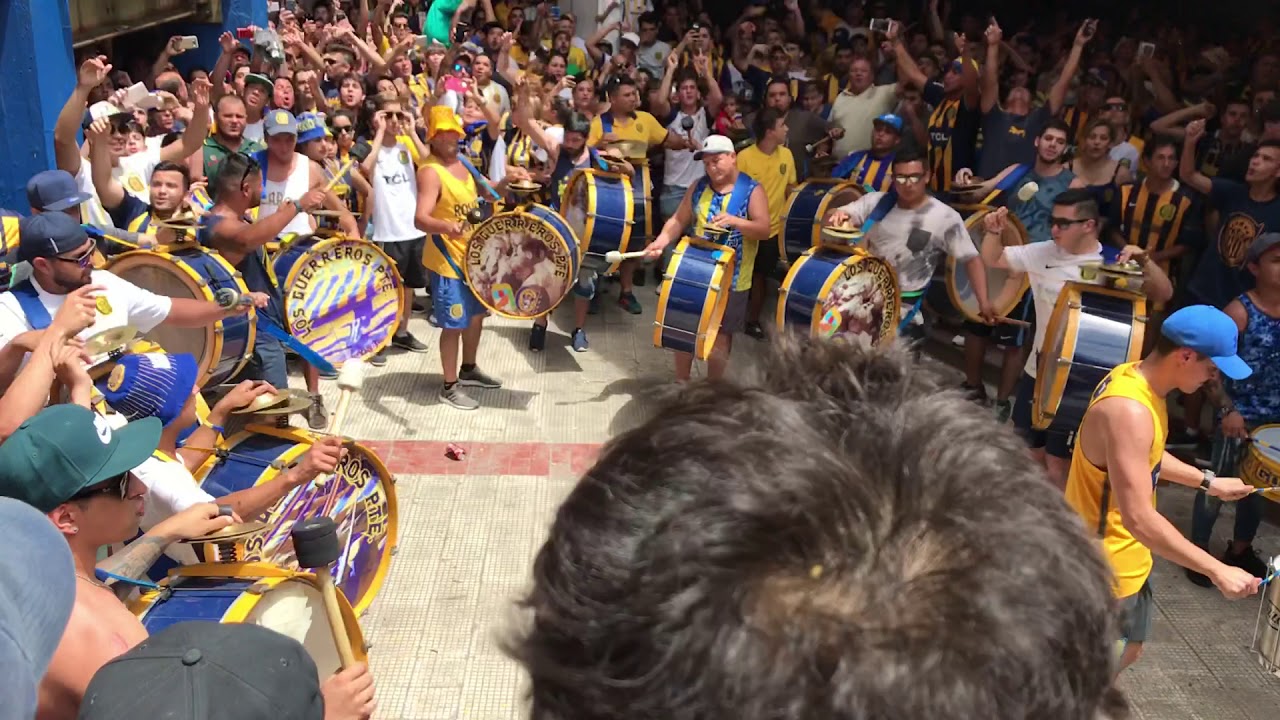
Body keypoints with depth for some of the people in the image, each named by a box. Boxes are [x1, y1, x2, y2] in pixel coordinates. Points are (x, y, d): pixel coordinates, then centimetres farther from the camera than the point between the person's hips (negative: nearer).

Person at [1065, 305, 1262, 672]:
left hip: (1127, 557, 10)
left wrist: (1208, 481, 12)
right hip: (1103, 568, -10)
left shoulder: (1136, 378, -1)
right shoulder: (1129, 411, -33)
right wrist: (1217, 570, -34)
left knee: (1128, 649, 26)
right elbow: (1139, 518, -37)